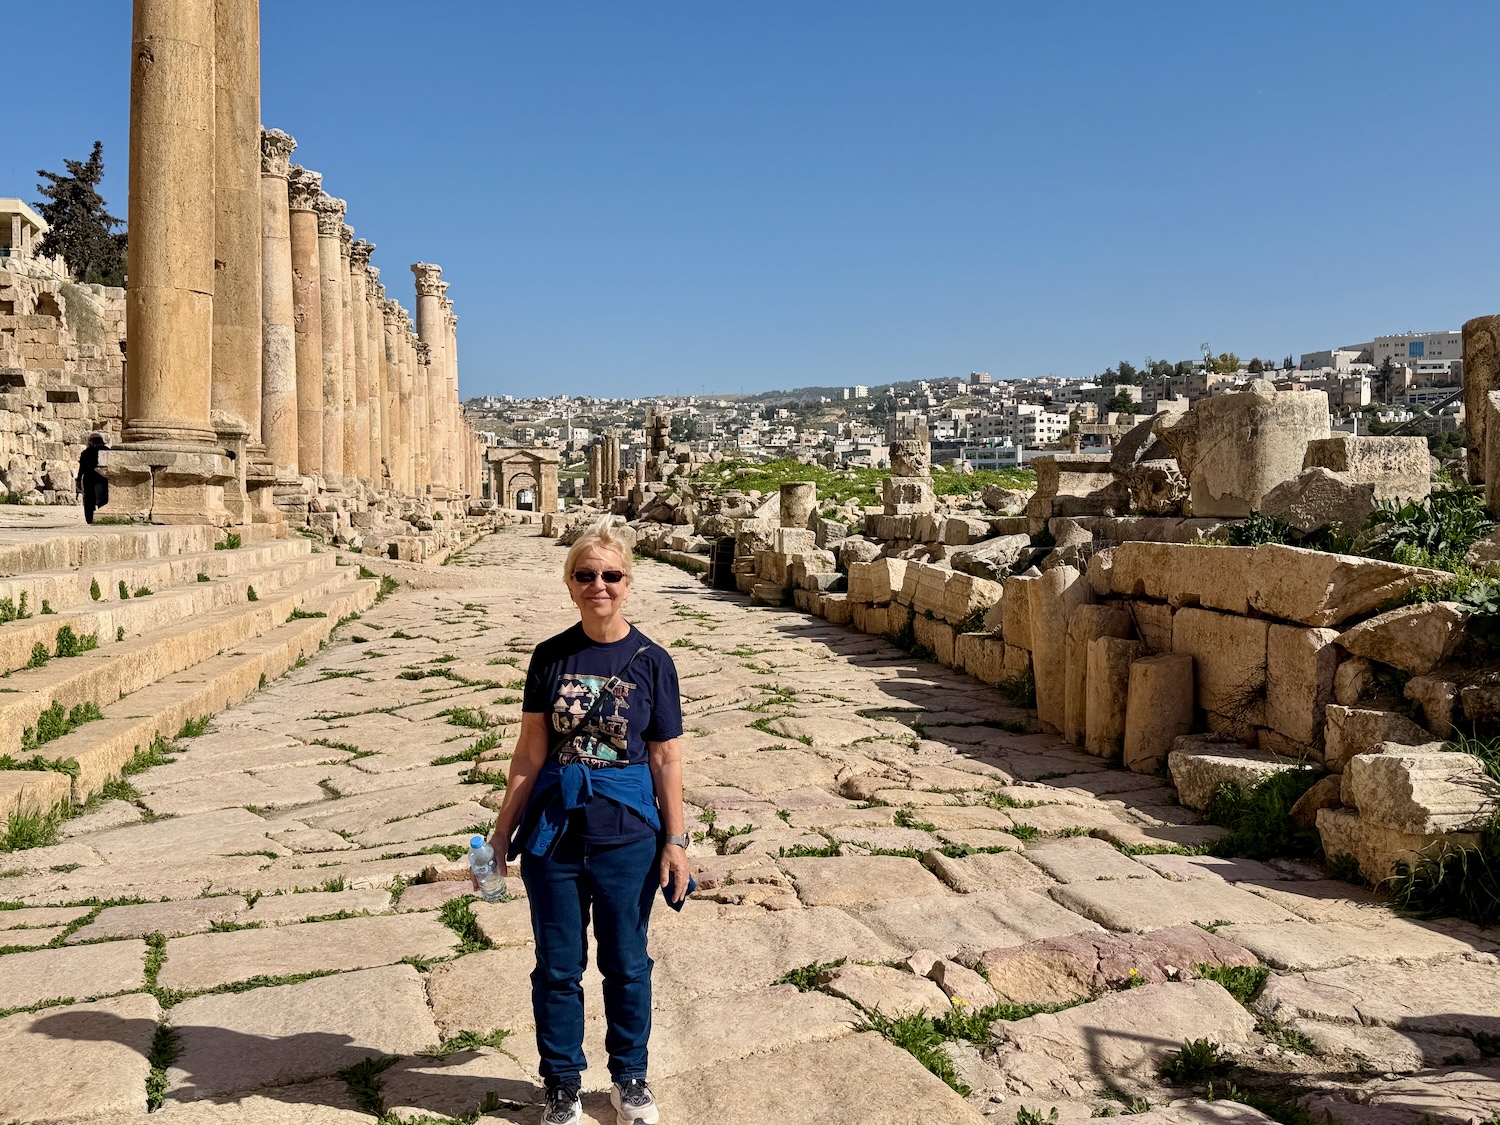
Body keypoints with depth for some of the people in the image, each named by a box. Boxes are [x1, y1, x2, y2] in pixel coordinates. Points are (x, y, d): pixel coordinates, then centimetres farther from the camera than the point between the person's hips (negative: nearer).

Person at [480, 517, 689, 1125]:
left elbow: (665, 757, -2)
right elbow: (530, 750, 2)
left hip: (627, 834, -1)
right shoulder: (551, 657, -1)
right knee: (557, 966, 12)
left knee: (626, 962, 14)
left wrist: (675, 840, -3)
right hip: (554, 831, 1)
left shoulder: (651, 661, -5)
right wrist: (504, 826, 3)